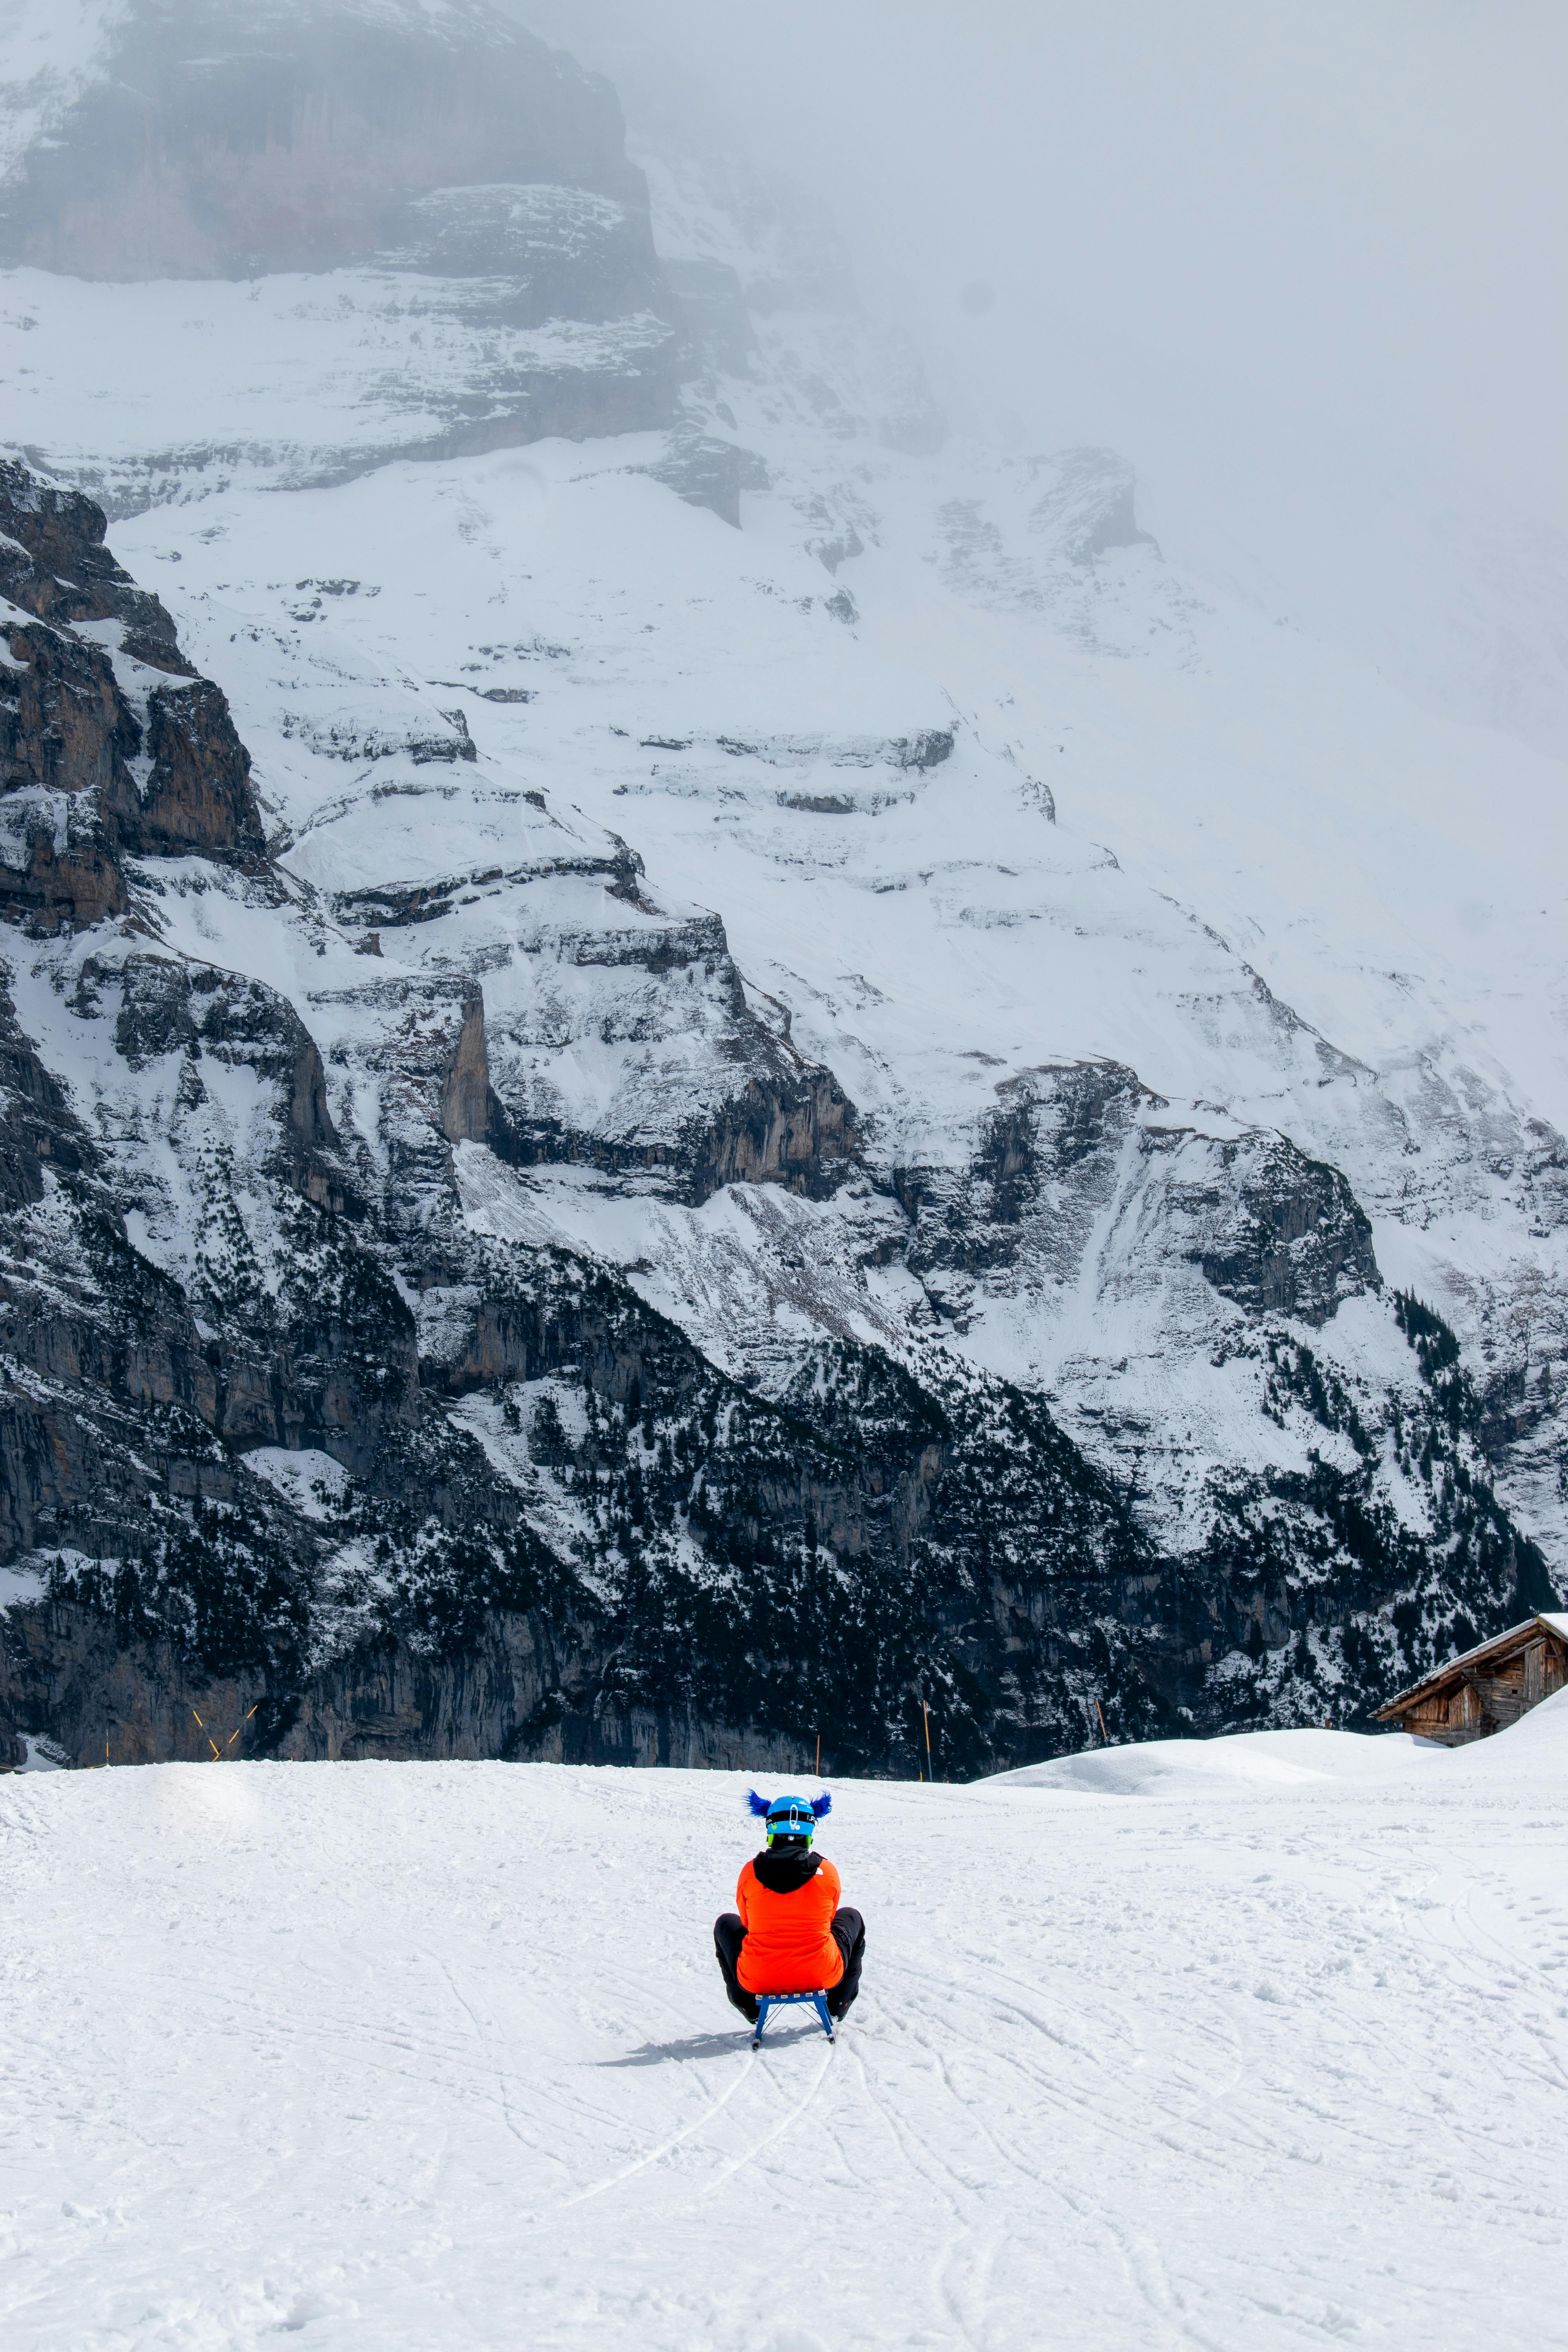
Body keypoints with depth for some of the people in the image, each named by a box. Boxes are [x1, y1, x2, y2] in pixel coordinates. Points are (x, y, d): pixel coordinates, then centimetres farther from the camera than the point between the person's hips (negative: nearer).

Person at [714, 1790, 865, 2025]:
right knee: (852, 1918, 31)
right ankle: (838, 2002, 36)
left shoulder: (750, 1872, -8)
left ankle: (749, 2007, 35)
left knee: (726, 1923, 32)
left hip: (758, 1979, 0)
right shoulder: (827, 1872, -8)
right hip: (822, 1976, 0)